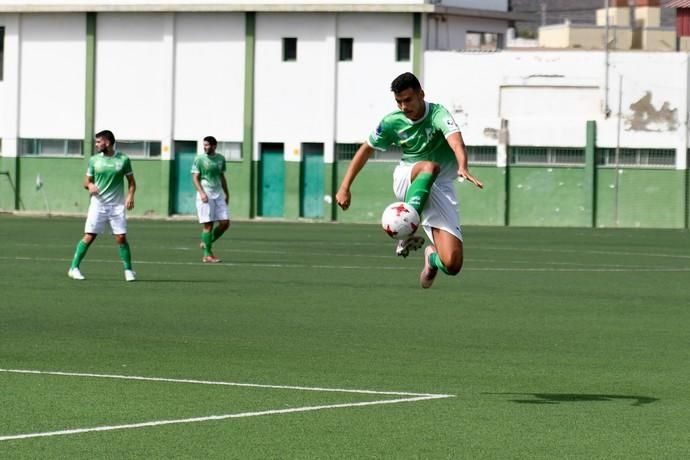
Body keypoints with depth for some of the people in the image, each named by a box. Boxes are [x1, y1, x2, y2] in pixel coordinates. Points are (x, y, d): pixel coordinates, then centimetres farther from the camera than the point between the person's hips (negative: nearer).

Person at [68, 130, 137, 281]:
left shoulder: (123, 159, 2)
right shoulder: (94, 160, 6)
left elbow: (131, 181, 10)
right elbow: (86, 181, 13)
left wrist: (130, 195, -7)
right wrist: (90, 185, -10)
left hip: (117, 205, 0)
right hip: (98, 204, 0)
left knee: (121, 238, -4)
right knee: (89, 237, -5)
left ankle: (128, 270, 9)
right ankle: (74, 268, 0)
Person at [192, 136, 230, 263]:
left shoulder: (221, 159, 12)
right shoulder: (199, 159, -3)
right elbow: (195, 178, -6)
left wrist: (226, 194, 21)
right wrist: (202, 193, -19)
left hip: (218, 195, 6)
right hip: (205, 195, -6)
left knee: (225, 223, 0)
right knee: (208, 225, -7)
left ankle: (206, 243, 18)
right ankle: (207, 255, -2)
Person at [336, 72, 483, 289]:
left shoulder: (438, 114, -18)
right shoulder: (392, 122, -6)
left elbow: (457, 143, -38)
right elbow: (366, 150, 10)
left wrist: (463, 167, -60)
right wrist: (344, 187, 6)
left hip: (439, 190, -1)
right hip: (407, 180, 1)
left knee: (452, 265, -15)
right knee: (430, 166, -38)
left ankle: (432, 257, 24)